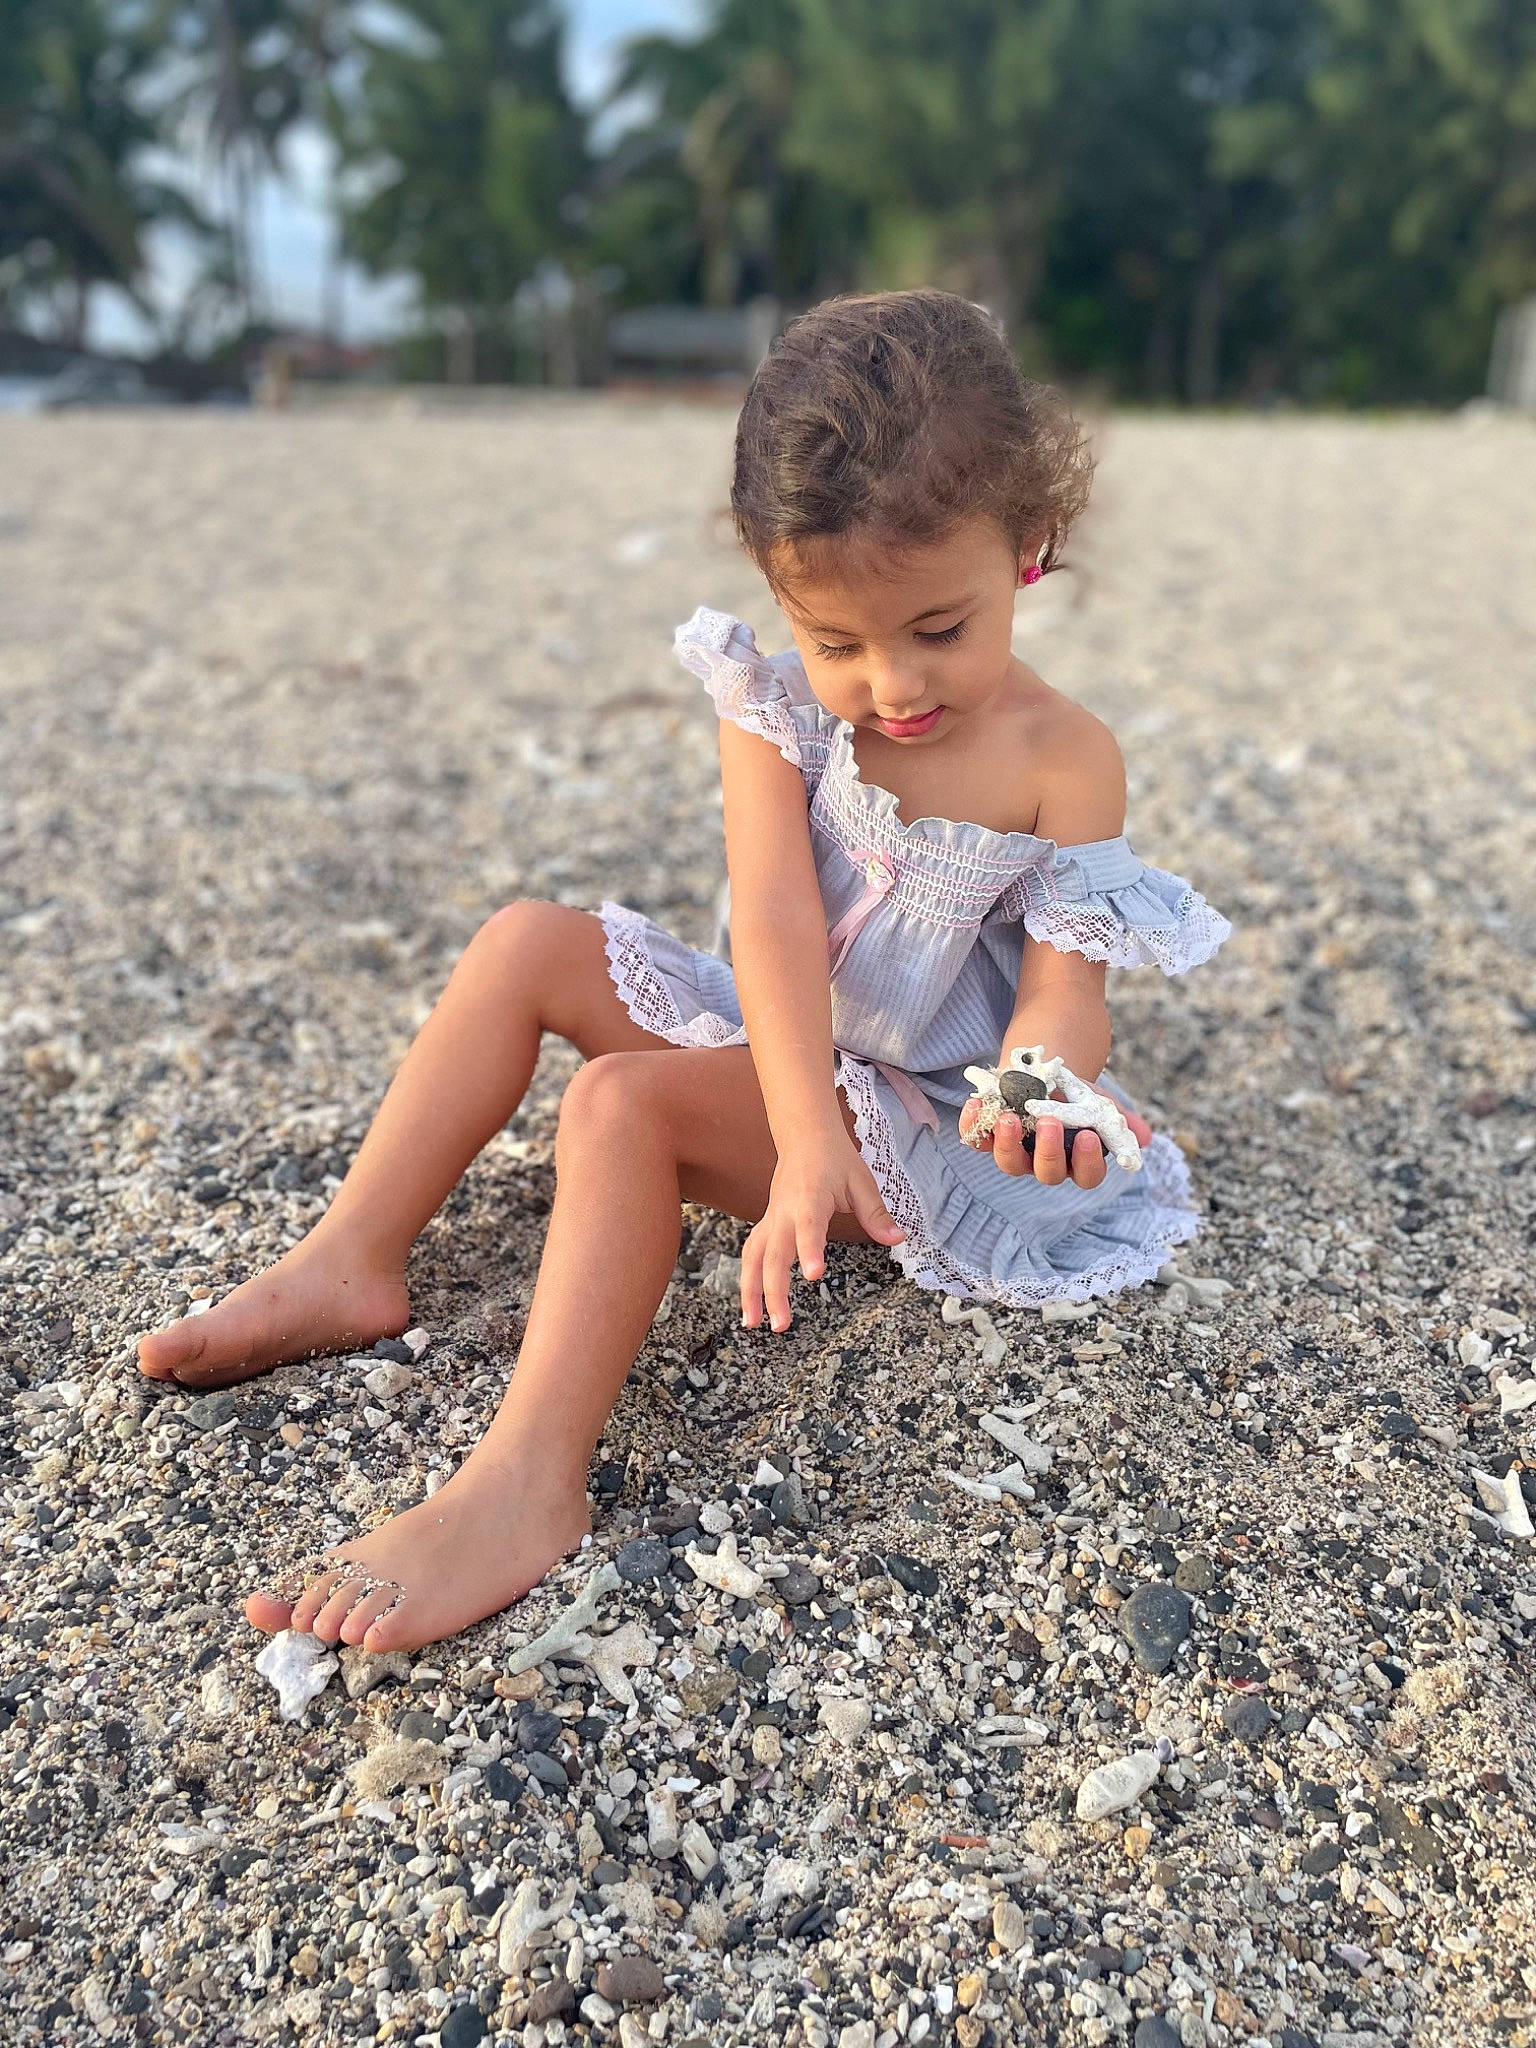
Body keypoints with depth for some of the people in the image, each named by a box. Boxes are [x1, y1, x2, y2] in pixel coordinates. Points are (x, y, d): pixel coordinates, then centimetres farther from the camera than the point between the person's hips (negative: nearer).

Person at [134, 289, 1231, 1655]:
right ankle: (350, 1266, -6)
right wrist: (806, 1136, -35)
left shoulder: (1061, 761, -15)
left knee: (626, 1098, -29)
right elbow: (775, 922, -22)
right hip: (785, 1058, 6)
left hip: (916, 1112, -5)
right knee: (529, 944, -6)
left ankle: (527, 1487, -36)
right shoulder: (779, 708, -9)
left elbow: (1066, 986, -17)